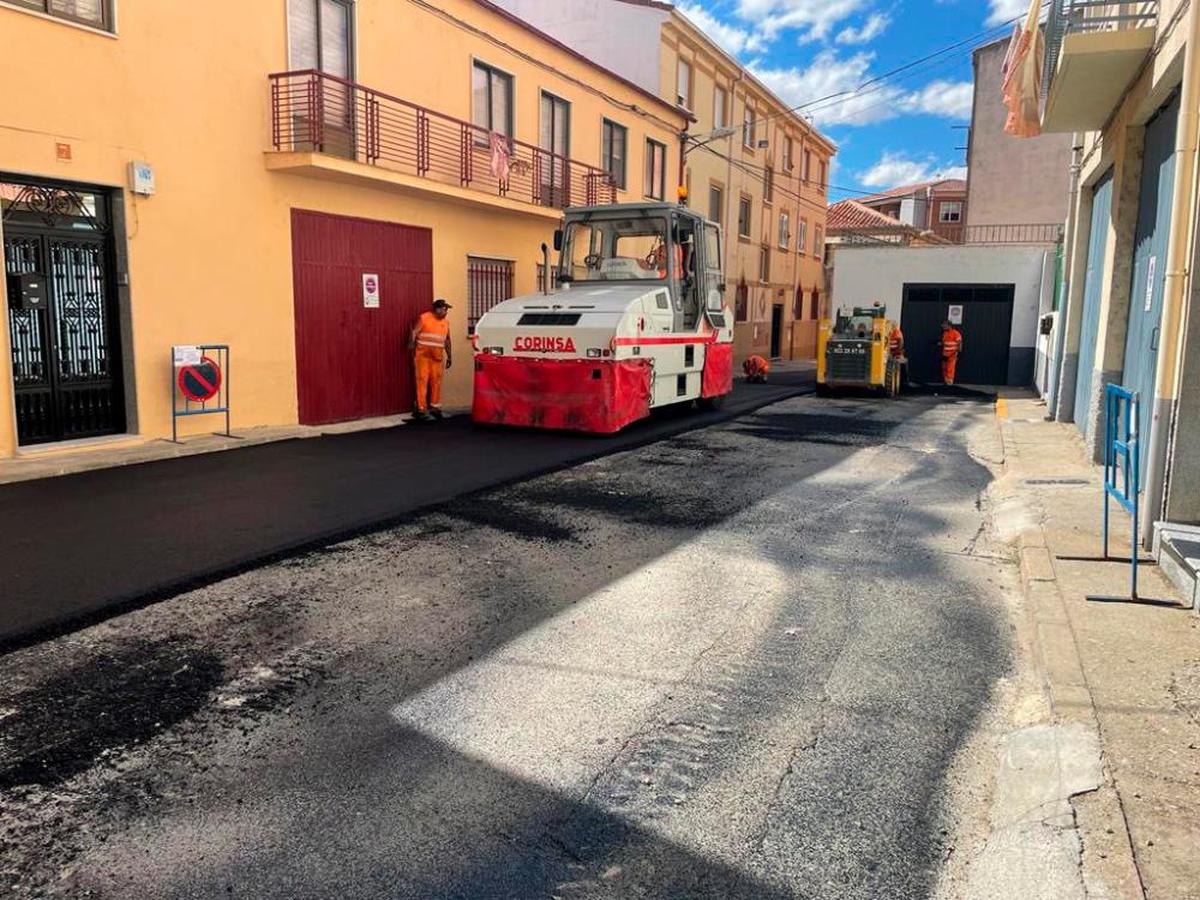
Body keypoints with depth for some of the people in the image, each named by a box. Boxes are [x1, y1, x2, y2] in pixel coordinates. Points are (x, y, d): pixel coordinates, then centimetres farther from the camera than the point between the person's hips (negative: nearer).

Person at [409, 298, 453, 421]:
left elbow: (447, 340, 19)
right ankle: (421, 409, -3)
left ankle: (435, 406, 16)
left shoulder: (446, 322, 12)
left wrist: (449, 356, 18)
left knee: (436, 381, 5)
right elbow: (414, 332, -10)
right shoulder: (424, 318, -4)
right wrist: (412, 343, -28)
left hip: (437, 356, 5)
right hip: (423, 354, -5)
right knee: (422, 380, -5)